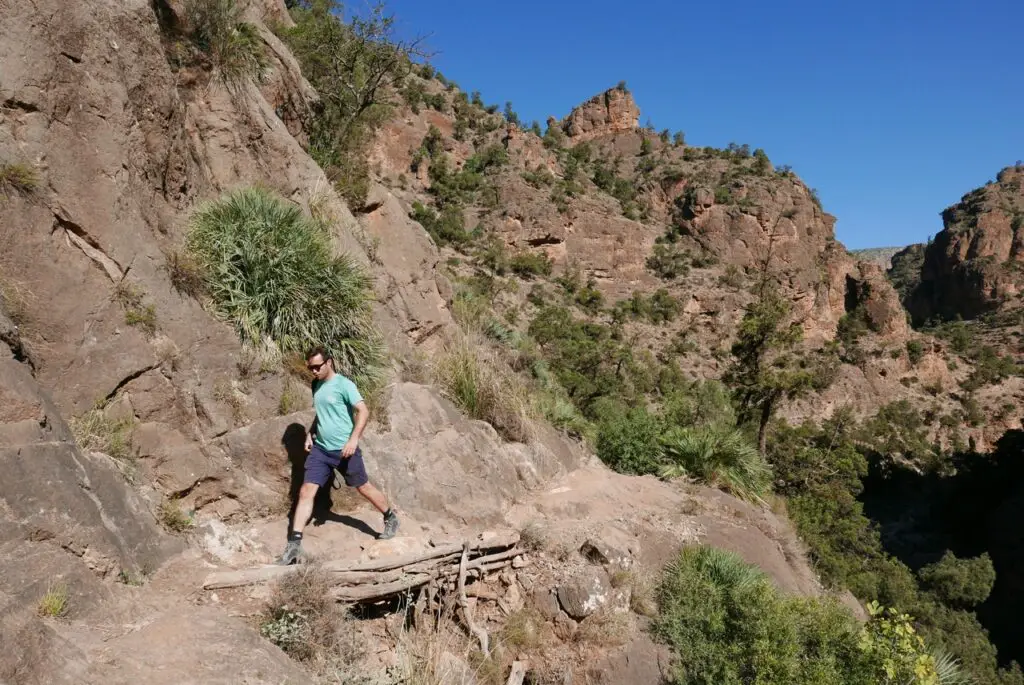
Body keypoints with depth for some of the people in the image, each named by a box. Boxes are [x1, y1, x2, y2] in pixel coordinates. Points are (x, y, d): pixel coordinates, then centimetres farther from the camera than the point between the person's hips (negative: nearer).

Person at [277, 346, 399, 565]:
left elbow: (363, 411, -18)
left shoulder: (344, 385, -13)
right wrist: (310, 433, 13)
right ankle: (294, 544, 2)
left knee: (364, 488, 9)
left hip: (344, 449, -6)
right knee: (306, 492, -2)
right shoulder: (316, 385, 10)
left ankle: (390, 519, 31)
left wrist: (353, 439, -25)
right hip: (320, 449, 6)